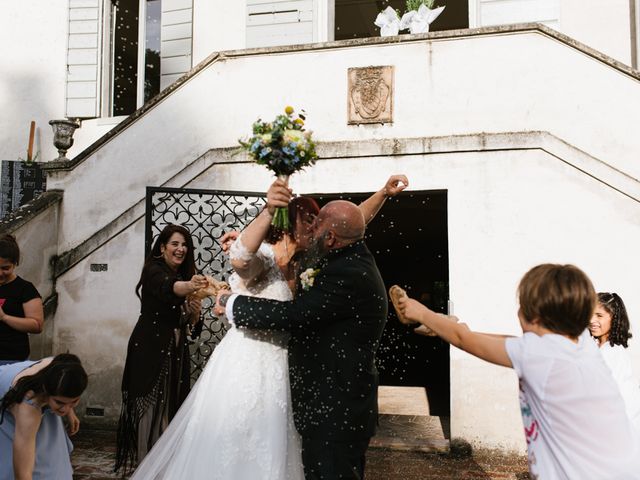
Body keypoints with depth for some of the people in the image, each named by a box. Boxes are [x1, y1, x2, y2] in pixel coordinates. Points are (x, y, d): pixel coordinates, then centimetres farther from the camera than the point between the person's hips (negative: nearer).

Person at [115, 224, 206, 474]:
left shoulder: (185, 275, 11)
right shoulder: (153, 270, -9)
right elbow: (168, 287, -35)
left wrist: (195, 310, -7)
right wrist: (190, 286, -55)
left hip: (177, 349, 7)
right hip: (150, 346, -7)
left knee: (172, 403, 9)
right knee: (150, 403, -6)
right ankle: (143, 461, 2)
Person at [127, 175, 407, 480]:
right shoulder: (263, 256, -16)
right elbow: (239, 259, -41)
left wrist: (384, 193, 3)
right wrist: (268, 211, -53)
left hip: (277, 369, 8)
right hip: (246, 366, -7)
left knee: (268, 455, 17)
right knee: (231, 452, 5)